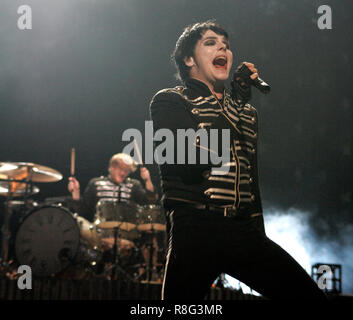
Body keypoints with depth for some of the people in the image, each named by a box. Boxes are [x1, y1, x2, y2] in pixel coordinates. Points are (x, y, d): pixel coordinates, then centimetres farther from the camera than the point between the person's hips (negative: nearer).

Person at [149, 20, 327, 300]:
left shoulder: (246, 112, 22)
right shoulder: (169, 101, 4)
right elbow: (191, 166, -12)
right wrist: (237, 100, -9)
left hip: (245, 231, 5)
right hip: (195, 231, -5)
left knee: (308, 294, -6)